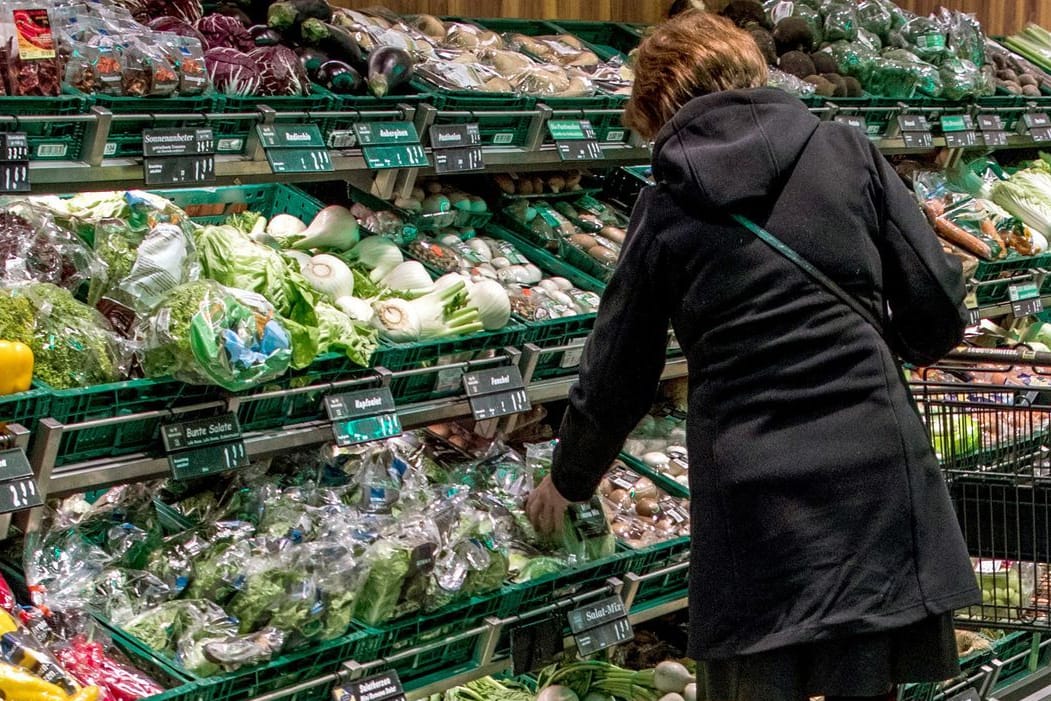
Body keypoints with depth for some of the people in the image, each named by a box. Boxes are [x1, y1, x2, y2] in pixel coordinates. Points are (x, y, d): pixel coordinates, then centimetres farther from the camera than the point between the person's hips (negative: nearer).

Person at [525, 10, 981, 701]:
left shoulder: (667, 209, 5)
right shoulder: (849, 153, 5)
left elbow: (616, 377, 12)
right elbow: (939, 313, 3)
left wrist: (568, 480, 28)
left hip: (751, 501, 0)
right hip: (877, 479, 1)